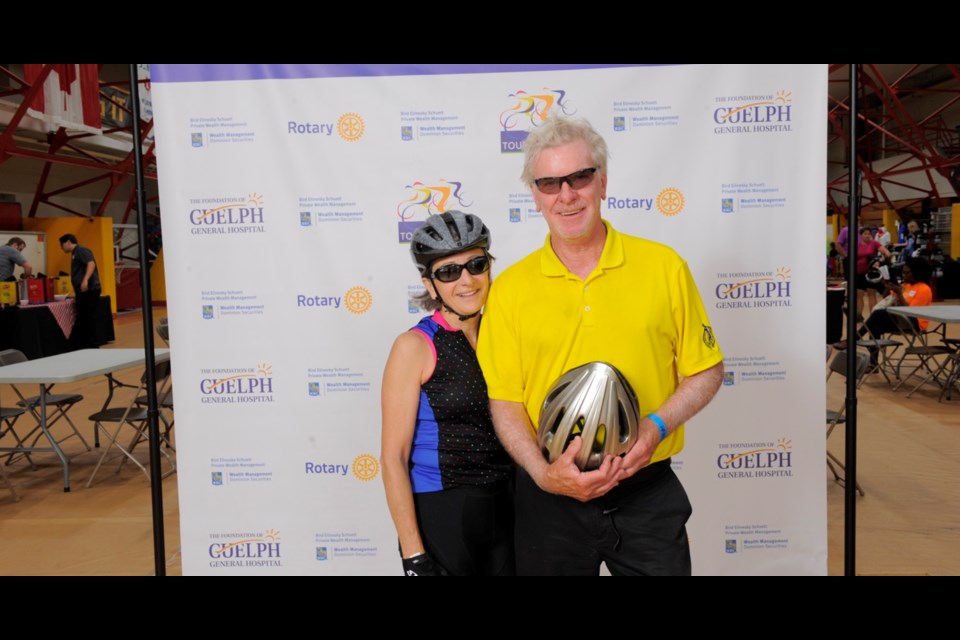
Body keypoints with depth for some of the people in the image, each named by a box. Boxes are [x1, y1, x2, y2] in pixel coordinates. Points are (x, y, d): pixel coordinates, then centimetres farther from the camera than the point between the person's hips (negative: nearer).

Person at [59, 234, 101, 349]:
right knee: (83, 319, 11)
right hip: (83, 291, 10)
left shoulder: (81, 250, -7)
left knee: (88, 318, -7)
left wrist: (85, 280, -35)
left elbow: (91, 263, -23)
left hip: (89, 290, -10)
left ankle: (91, 347, -2)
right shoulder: (74, 254, 23)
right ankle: (84, 346, 16)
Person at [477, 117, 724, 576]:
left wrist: (657, 425, -12)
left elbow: (706, 370, 4)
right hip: (549, 498, 0)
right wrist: (544, 473, -15)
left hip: (648, 491, 1)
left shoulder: (664, 266, -2)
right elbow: (504, 400, -2)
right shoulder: (509, 289, -3)